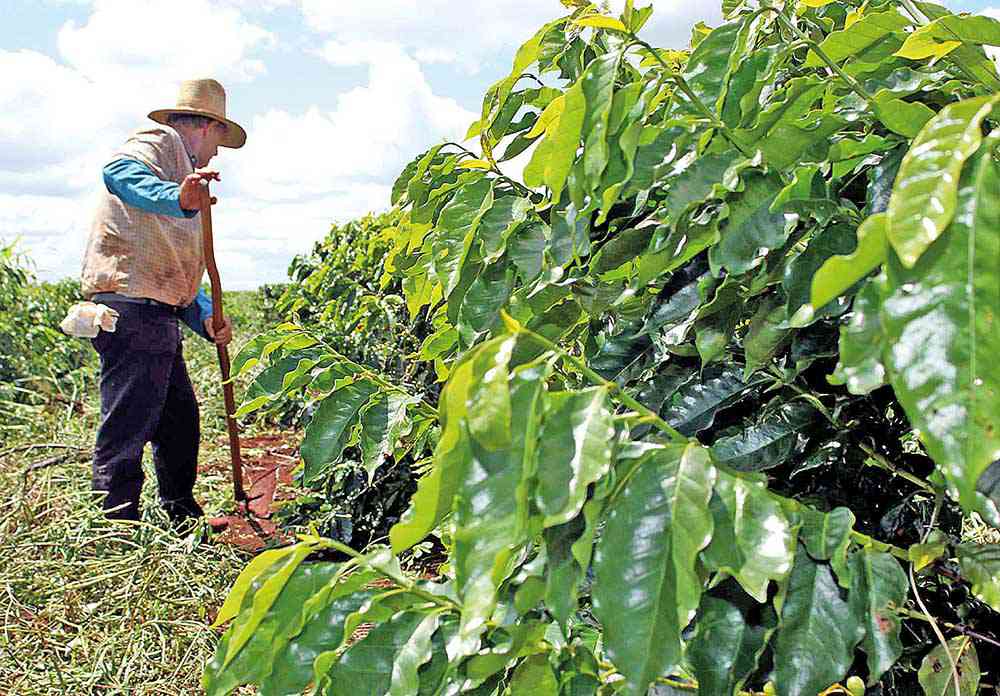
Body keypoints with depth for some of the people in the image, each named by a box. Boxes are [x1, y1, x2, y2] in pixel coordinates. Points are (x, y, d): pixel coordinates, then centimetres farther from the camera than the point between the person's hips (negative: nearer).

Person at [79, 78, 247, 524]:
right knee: (128, 424, -9)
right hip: (131, 306, -11)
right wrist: (177, 198, -42)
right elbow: (118, 171, -24)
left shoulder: (180, 170, 31)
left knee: (180, 417, 17)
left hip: (156, 316, 11)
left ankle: (183, 519, 29)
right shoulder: (159, 141, 2)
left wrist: (206, 319, 9)